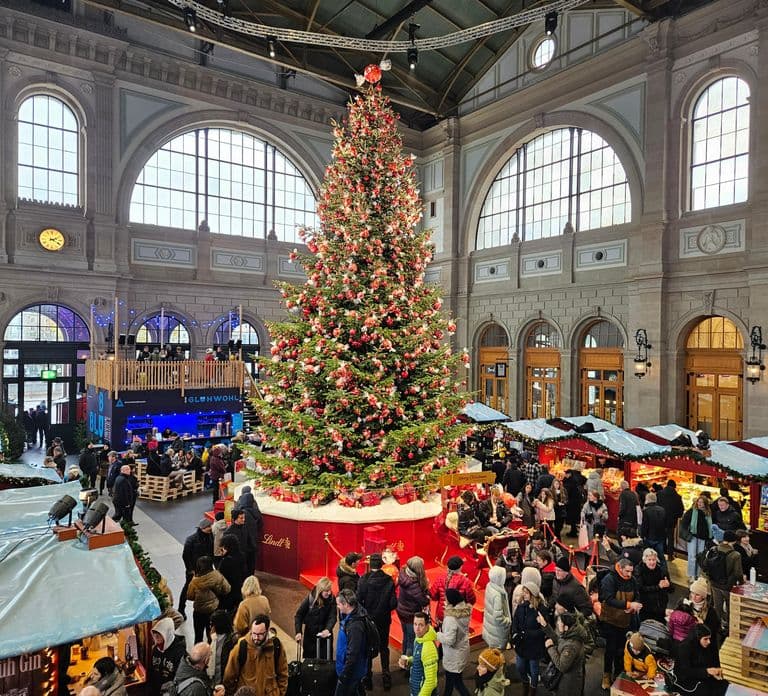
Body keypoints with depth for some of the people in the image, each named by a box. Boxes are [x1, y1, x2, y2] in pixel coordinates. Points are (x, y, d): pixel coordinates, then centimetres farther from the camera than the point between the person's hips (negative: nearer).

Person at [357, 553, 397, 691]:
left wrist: (364, 612, 0)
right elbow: (393, 603, -13)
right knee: (384, 648, 20)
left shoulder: (364, 579, -18)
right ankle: (386, 678, 24)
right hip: (384, 620, 1)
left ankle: (368, 679, 24)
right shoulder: (389, 580, -14)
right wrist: (385, 609, 7)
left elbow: (359, 599, -20)